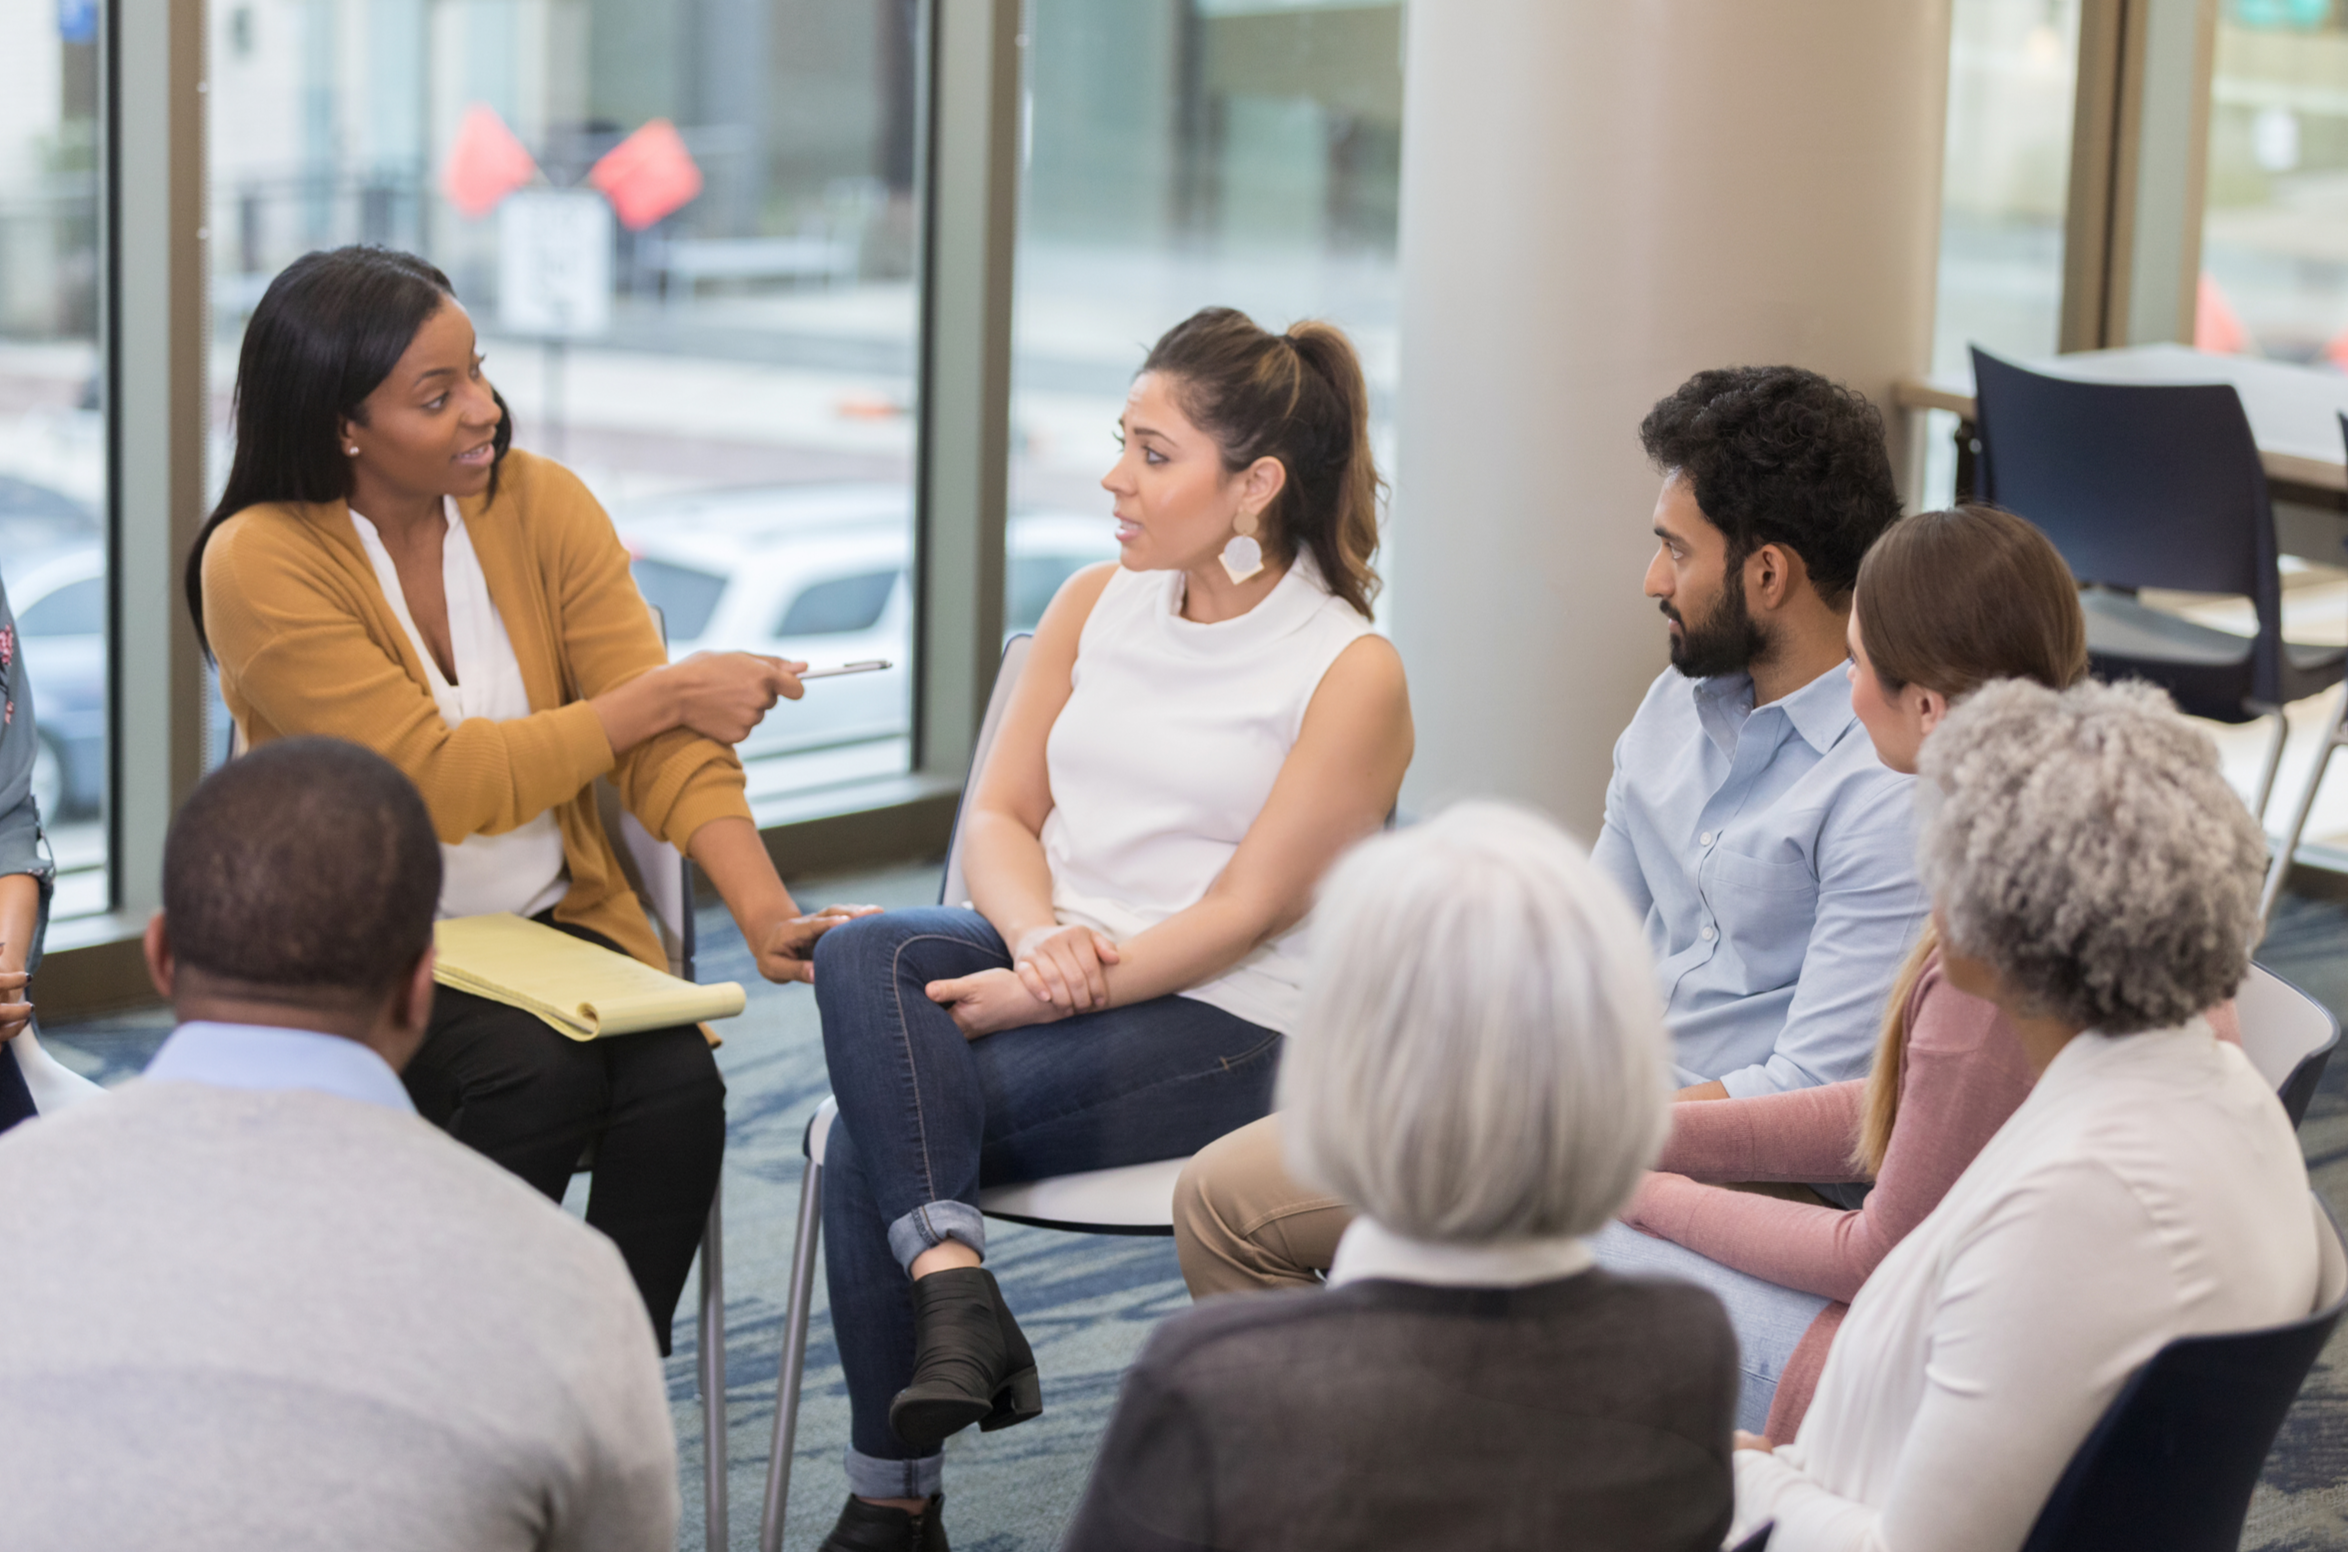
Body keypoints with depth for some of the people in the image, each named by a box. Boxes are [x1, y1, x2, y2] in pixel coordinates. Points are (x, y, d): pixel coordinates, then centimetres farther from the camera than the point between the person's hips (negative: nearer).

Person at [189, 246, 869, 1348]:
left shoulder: (542, 506, 0)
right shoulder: (259, 564, -14)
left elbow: (665, 745, -7)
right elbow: (441, 782, -20)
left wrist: (766, 911, -23)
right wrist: (663, 694, -15)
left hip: (554, 924, 4)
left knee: (678, 1084, -25)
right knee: (537, 1074, -31)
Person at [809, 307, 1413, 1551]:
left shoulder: (1351, 673, -6)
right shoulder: (1095, 606, 13)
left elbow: (1247, 908, -11)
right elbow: (999, 814, 10)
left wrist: (1049, 996, -19)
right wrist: (1039, 936, -13)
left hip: (1220, 1027, -6)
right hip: (1045, 964, 6)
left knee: (873, 1129, -25)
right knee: (859, 955, -28)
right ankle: (954, 1294, -37)